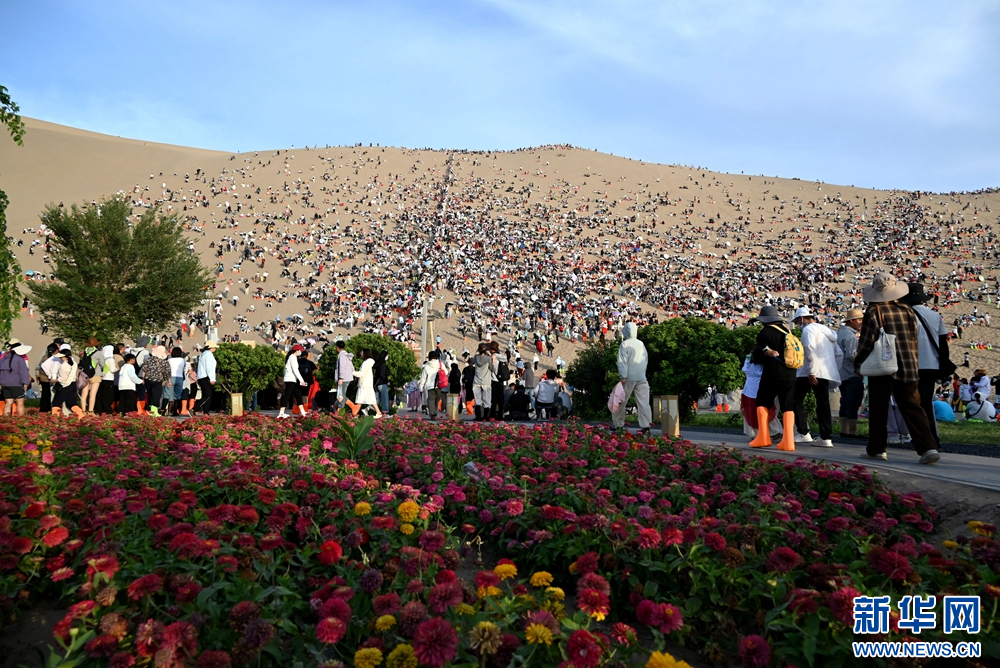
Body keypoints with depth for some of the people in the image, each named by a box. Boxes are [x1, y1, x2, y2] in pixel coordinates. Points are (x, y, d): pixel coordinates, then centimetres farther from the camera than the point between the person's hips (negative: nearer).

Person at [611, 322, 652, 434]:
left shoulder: (625, 344, -6)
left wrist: (622, 376, -16)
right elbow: (646, 359, 21)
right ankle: (645, 426, -6)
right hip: (641, 378, 5)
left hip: (629, 378, -4)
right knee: (643, 402, 0)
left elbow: (622, 361, -13)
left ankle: (617, 424, 17)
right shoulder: (641, 344, 13)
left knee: (621, 401, 8)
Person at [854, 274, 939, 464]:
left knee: (878, 409, 6)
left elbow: (866, 342, -10)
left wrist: (858, 364, 1)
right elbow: (914, 339, 10)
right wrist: (912, 364, 19)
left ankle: (876, 449, 14)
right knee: (912, 408, 5)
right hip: (907, 368, 4)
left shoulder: (874, 312, -8)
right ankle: (928, 448, -5)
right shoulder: (907, 310, 7)